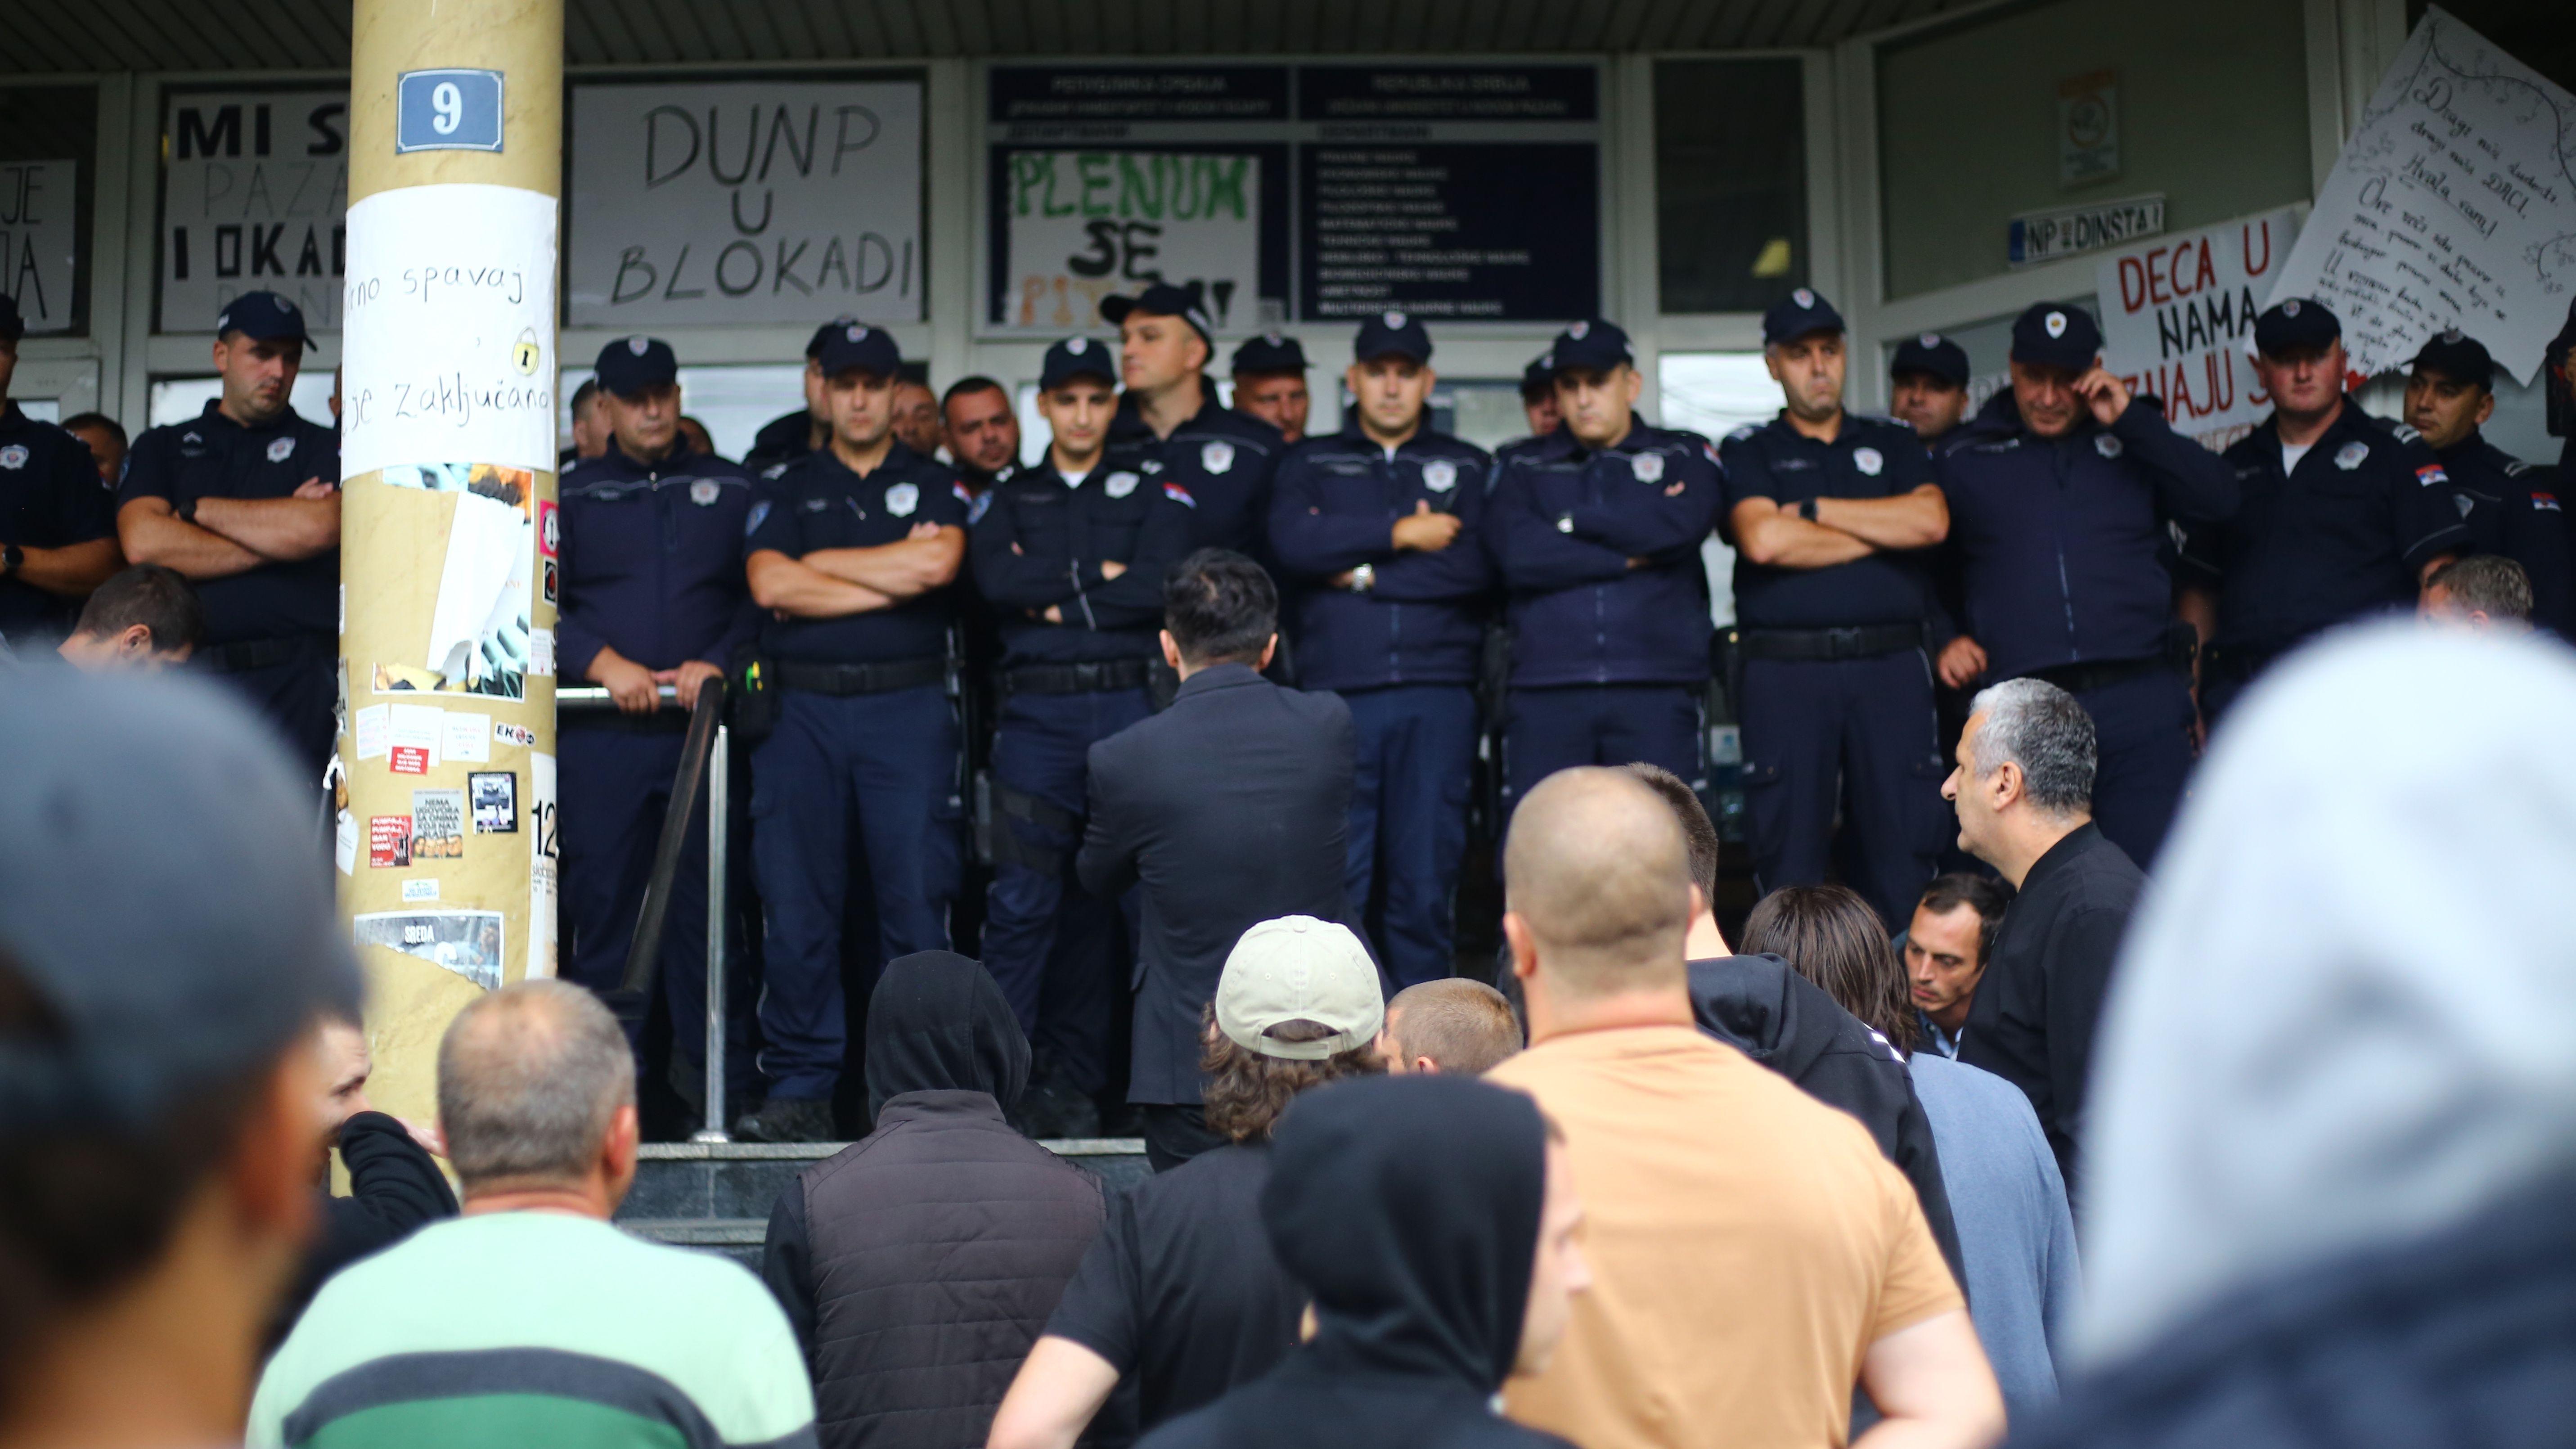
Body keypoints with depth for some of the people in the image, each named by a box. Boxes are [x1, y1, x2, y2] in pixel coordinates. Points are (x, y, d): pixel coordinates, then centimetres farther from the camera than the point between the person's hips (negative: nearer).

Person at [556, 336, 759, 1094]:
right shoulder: (571, 494, 11)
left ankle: (721, 1081, 5)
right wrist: (604, 664, -10)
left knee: (708, 904, 0)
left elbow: (762, 595, 10)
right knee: (604, 900, 0)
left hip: (704, 726, 0)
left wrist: (718, 662, -6)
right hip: (599, 733, 0)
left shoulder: (731, 489, 14)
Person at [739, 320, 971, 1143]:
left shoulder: (936, 487, 12)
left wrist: (821, 563, -2)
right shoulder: (787, 491, 15)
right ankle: (802, 1088, 5)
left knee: (916, 898, -3)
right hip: (803, 707, 1)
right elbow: (768, 585, -4)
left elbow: (938, 562, -10)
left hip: (909, 707, -1)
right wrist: (895, 576, -5)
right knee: (796, 905, -1)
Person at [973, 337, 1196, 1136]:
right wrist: (1101, 576, -4)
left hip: (1125, 707, 1)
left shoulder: (1148, 495, 15)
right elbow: (996, 581, -5)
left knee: (1101, 902, 4)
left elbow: (1160, 586, -4)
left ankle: (1073, 1084, 10)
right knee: (1023, 897, -8)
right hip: (1035, 711, -1)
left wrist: (1056, 598, -4)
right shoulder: (1009, 499, 16)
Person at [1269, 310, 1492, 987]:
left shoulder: (1468, 468, 16)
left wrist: (1365, 574, -3)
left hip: (1436, 697, 0)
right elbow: (1291, 543, -4)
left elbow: (1477, 565, -1)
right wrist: (1399, 533, -5)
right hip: (1336, 695, 0)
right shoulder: (1310, 463, 16)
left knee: (1427, 886, -1)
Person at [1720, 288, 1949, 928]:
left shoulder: (1893, 442, 18)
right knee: (1789, 857, -2)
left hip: (1891, 665, 2)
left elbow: (1932, 521, -2)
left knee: (1904, 845, -2)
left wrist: (1813, 510, -2)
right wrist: (1881, 530, -1)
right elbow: (1763, 540, -9)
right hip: (1786, 669, -1)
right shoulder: (1749, 451, 11)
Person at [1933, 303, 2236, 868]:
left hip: (2139, 701, 0)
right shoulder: (1965, 457, 13)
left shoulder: (2134, 439, 14)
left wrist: (2130, 420, -4)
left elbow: (2219, 501, -1)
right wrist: (1944, 639, 2)